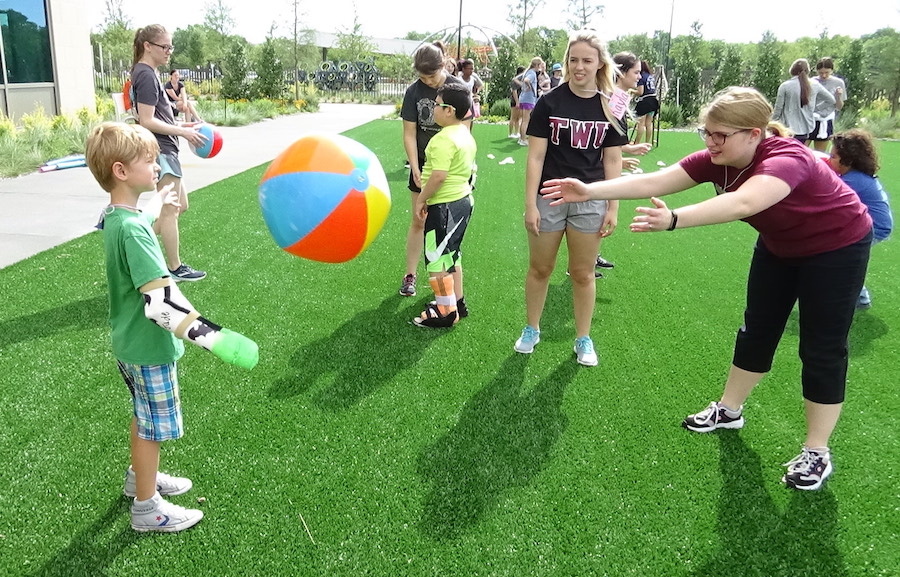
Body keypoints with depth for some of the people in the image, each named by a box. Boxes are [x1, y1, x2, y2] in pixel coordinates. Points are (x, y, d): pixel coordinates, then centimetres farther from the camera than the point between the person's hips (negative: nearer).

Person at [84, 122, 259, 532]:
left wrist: (161, 211, 20)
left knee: (143, 417, 26)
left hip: (130, 341, 9)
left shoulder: (113, 217, 2)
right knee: (153, 426, 7)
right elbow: (161, 300, -35)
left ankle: (140, 476, 47)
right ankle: (147, 508, 24)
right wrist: (209, 336, -39)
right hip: (149, 348, -9)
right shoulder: (132, 228, -28)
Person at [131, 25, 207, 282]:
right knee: (170, 210, -1)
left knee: (180, 205, 16)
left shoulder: (145, 73, 15)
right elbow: (147, 121, -20)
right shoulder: (146, 76, -15)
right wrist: (183, 132, -18)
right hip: (160, 150, -10)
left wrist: (180, 127, 12)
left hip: (164, 150, 10)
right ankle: (175, 268, 10)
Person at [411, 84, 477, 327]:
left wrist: (421, 199, -15)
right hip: (463, 200, 10)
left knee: (437, 258, 1)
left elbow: (439, 175, -28)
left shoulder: (443, 139, -21)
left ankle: (446, 312, 10)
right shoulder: (466, 135, 10)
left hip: (444, 206, -10)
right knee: (450, 254, 21)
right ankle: (454, 301, 32)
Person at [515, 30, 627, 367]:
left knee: (583, 273, 10)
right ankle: (531, 330, 30)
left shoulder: (609, 109, 1)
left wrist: (613, 207, 0)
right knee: (540, 269, 11)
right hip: (550, 199, -1)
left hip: (589, 202, 1)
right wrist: (530, 204, -9)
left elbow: (613, 161, 4)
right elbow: (536, 156, -5)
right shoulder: (549, 103, -4)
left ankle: (583, 339, 25)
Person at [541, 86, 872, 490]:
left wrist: (673, 220, -73)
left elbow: (742, 203, -59)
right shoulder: (717, 160, -18)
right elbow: (652, 182, -28)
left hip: (836, 248, -7)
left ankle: (816, 452, 12)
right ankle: (729, 410, 32)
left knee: (822, 349, -1)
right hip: (779, 245, 7)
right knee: (757, 329, 15)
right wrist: (590, 191, -39)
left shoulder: (787, 160, -38)